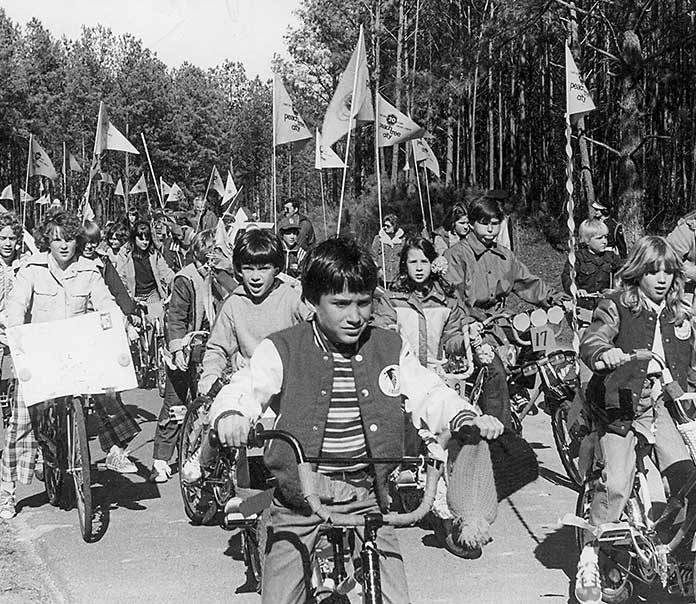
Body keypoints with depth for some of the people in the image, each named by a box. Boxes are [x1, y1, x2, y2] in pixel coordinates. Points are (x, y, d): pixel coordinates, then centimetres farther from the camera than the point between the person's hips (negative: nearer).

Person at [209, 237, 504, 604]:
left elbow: (429, 396, 6)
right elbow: (242, 392, -12)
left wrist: (468, 419, -15)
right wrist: (231, 417, -36)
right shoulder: (282, 351, -3)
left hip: (368, 496, 2)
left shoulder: (391, 349, 6)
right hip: (299, 500, -2)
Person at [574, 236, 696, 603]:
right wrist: (604, 353, -39)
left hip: (663, 403, 4)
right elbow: (591, 341, -18)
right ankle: (589, 558, -1)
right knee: (615, 484, -16)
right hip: (620, 403, -4)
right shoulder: (617, 306, -1)